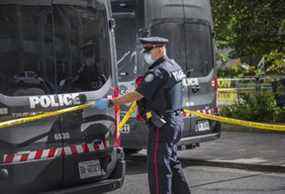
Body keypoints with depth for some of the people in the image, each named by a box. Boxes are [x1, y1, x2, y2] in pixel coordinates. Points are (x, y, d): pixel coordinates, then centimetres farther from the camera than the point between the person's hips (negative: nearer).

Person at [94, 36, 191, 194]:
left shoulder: (159, 72, -18)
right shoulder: (174, 66, 12)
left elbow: (137, 94, -24)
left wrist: (110, 102, -22)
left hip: (162, 125, -10)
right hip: (175, 120, 10)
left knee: (158, 165, -6)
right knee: (171, 161, 20)